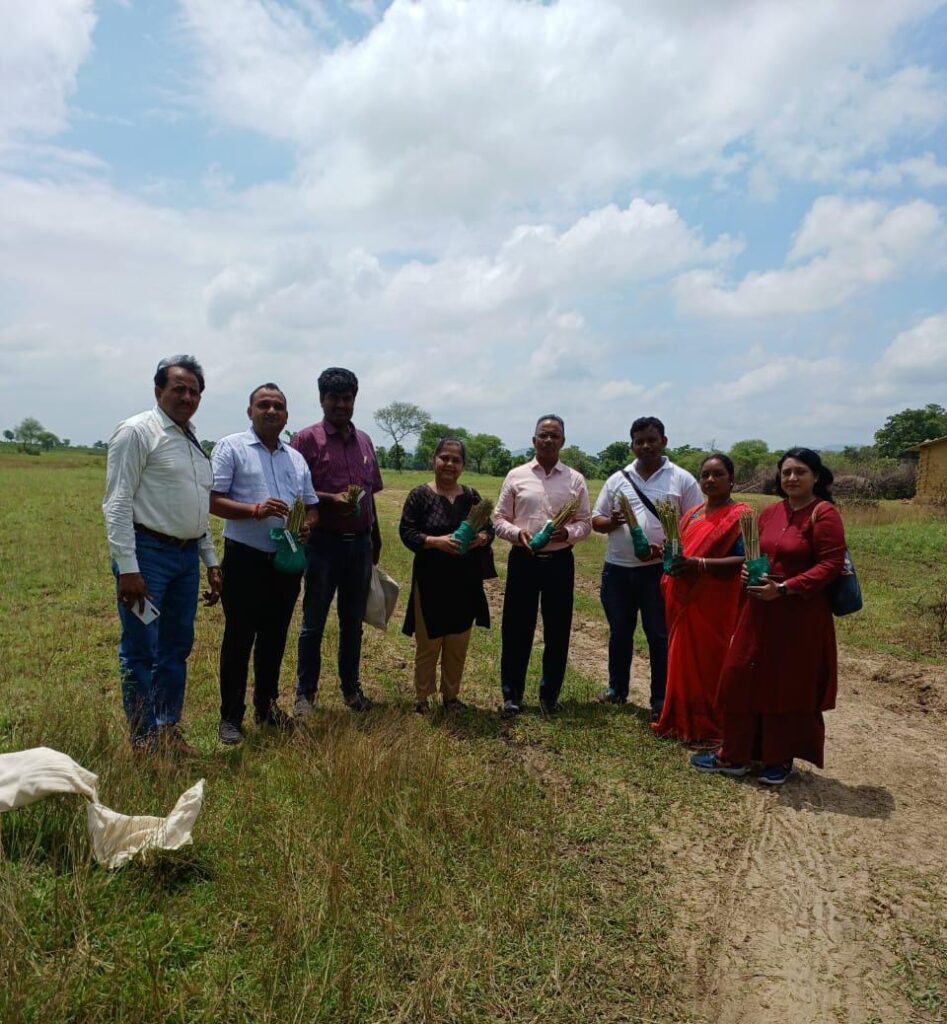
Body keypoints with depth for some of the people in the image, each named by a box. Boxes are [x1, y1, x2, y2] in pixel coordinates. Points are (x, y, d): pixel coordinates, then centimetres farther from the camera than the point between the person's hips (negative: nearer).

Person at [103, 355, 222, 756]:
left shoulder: (194, 442, 16)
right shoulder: (137, 432, -7)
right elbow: (117, 503, -13)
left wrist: (211, 561, 17)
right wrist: (127, 568, -19)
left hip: (188, 556, 8)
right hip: (148, 553, -8)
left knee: (177, 648, 14)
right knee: (140, 652, 2)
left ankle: (169, 730, 26)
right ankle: (145, 741, 13)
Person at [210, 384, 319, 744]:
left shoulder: (296, 458, 15)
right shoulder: (230, 447, -2)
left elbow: (311, 506, 19)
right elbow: (213, 501, -10)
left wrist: (307, 525, -4)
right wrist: (256, 510, -23)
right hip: (245, 559, -5)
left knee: (274, 637, 14)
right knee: (239, 638, 3)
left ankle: (266, 706, 29)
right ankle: (231, 716, 15)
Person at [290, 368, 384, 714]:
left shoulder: (364, 441, 12)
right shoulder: (306, 439, -4)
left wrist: (375, 539, 18)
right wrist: (331, 499, -23)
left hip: (360, 543, 5)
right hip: (324, 542, -5)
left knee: (353, 621, 14)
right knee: (313, 621, 5)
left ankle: (351, 688, 27)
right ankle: (305, 692, 18)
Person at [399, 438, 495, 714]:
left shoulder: (471, 496, 6)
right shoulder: (420, 495, -5)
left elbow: (489, 528, 10)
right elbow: (406, 532, -9)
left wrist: (482, 538, -13)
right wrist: (436, 541, -23)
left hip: (465, 582, 4)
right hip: (431, 581, -4)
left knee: (458, 644, 13)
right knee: (428, 643, 6)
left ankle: (451, 695, 30)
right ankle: (422, 698, 22)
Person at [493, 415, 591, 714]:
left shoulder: (575, 480, 4)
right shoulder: (516, 476, 2)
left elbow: (585, 524, 6)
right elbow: (499, 520, 3)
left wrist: (568, 533, -15)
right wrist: (518, 533, -16)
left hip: (560, 562, 1)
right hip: (523, 560, -1)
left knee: (557, 631, 9)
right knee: (516, 628, 6)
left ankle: (550, 693, 27)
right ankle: (512, 693, 21)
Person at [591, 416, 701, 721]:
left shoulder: (682, 479, 0)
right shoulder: (618, 479, 9)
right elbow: (595, 520, 11)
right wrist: (612, 522, -12)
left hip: (659, 569, -3)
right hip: (617, 569, 3)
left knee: (660, 636, 5)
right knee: (619, 633, 15)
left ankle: (660, 702, 16)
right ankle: (617, 689, 32)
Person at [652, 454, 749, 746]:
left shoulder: (740, 515, -8)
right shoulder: (691, 515, 14)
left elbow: (745, 560, -18)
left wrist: (700, 564, -25)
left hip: (716, 604, -7)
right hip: (685, 602, 7)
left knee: (712, 662, 2)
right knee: (685, 660, 13)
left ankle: (712, 728, 15)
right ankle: (683, 720, 27)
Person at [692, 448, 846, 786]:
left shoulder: (824, 514, -10)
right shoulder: (770, 512, 10)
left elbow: (831, 564, -16)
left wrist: (784, 589, -22)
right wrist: (748, 569, -2)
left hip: (800, 616, -6)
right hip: (759, 612, 7)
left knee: (789, 688, 6)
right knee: (742, 680, 8)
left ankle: (780, 759, 25)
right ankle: (734, 755, 21)